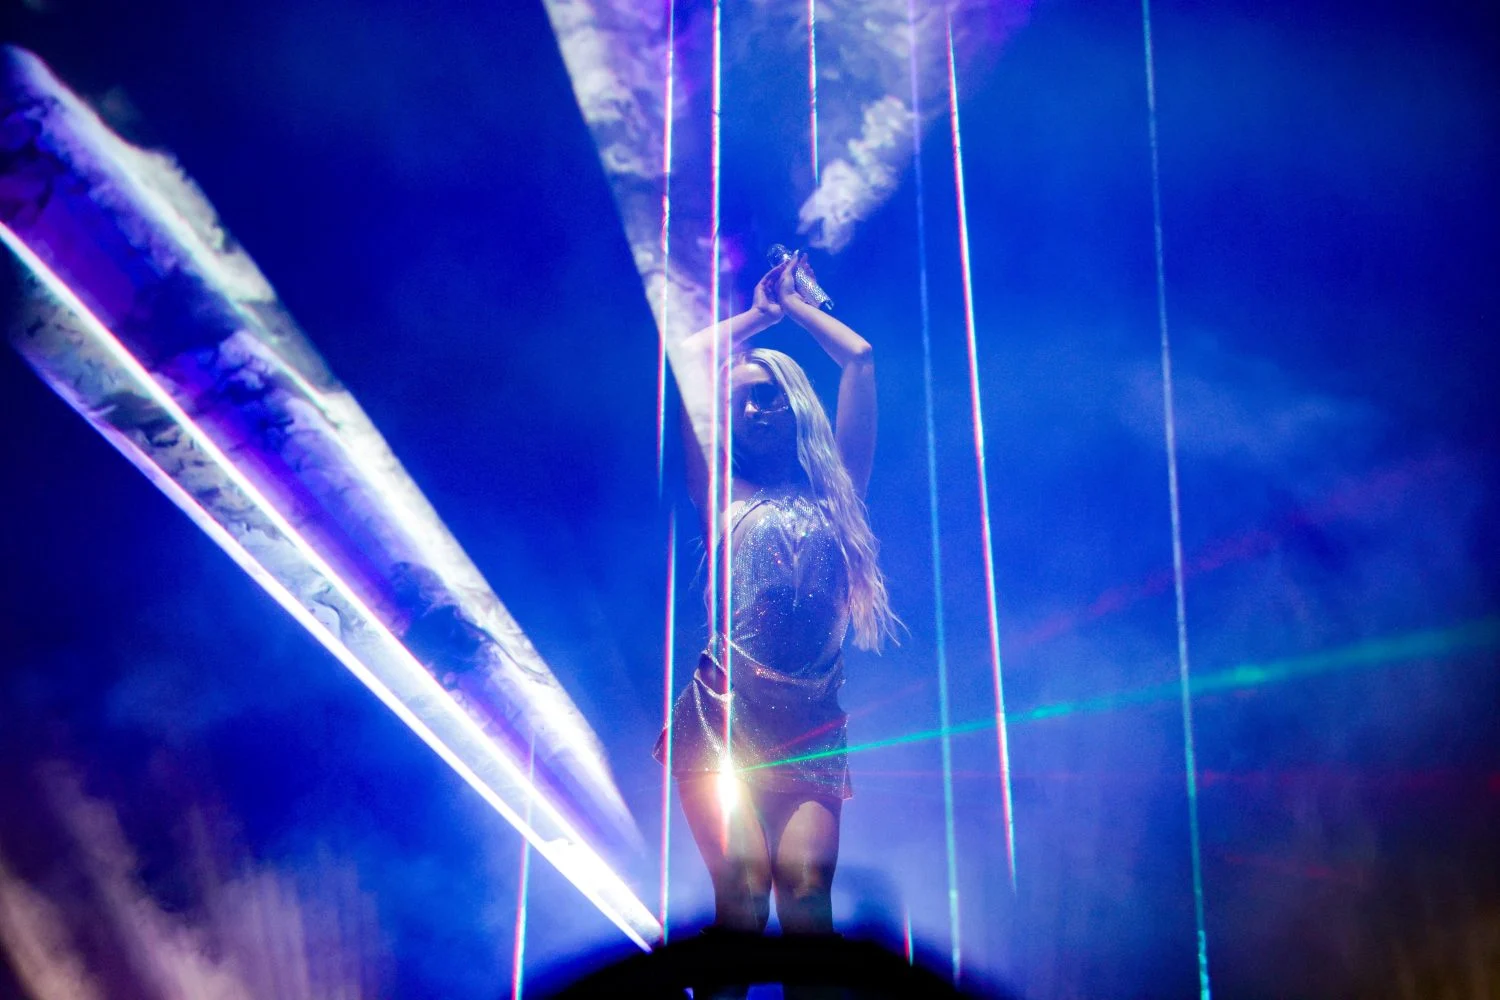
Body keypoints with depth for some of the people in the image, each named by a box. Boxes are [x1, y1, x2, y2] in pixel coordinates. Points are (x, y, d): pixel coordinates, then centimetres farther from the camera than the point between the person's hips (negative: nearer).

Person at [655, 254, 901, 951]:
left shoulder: (835, 491, 17)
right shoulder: (723, 493, 14)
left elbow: (859, 358, 16)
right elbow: (689, 356, 14)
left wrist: (793, 302, 28)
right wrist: (760, 313, 28)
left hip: (812, 731, 1)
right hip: (721, 718, -1)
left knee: (805, 878, -17)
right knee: (743, 880, -16)